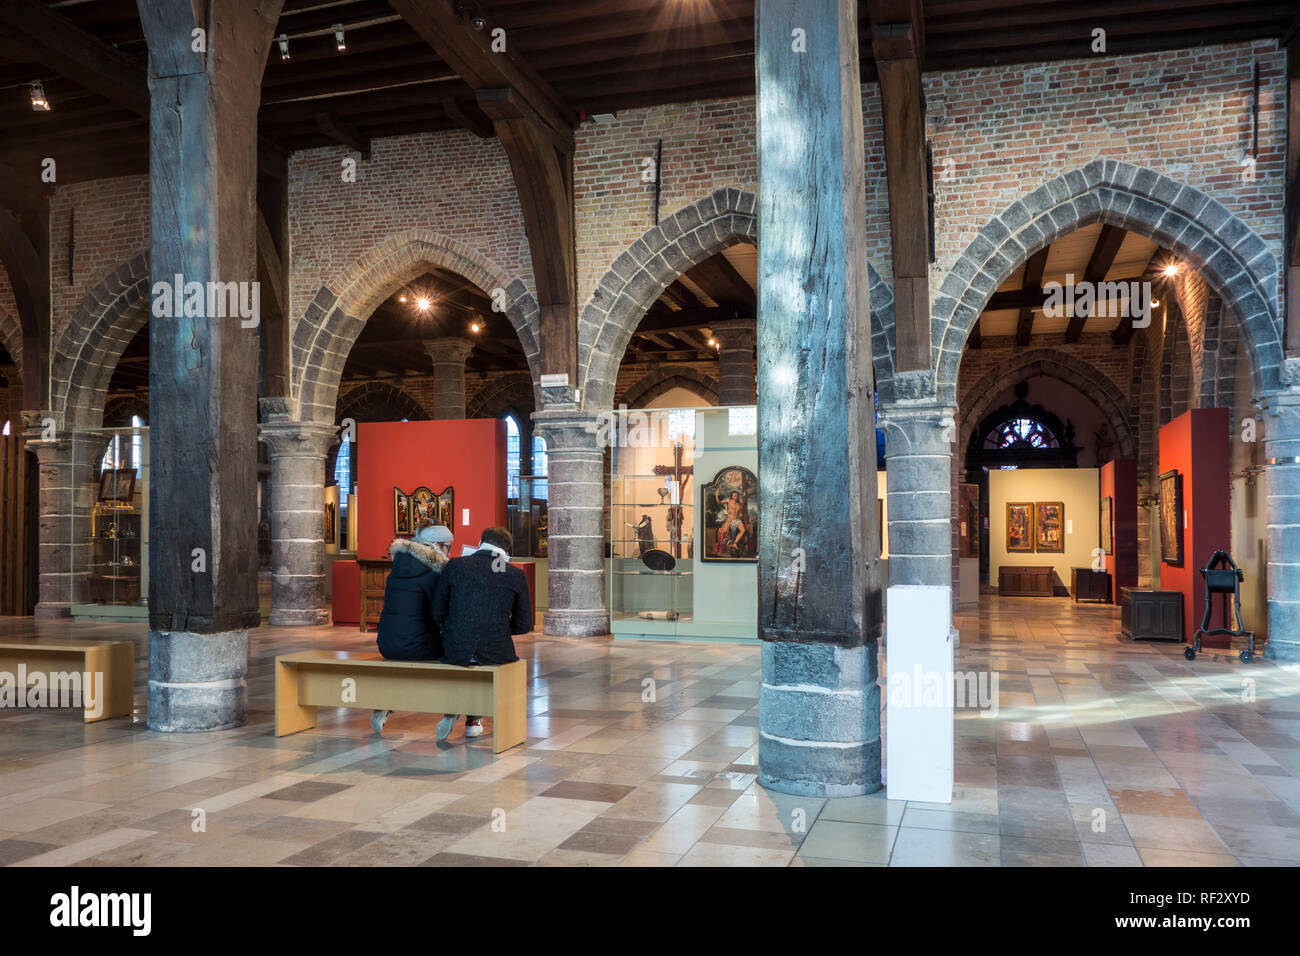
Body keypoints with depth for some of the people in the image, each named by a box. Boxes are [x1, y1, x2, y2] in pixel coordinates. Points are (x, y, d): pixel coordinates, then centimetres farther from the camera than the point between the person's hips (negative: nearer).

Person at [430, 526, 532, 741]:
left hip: (455, 650, 1)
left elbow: (437, 614, 4)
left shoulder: (454, 565, 0)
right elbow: (524, 625, 5)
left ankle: (452, 711, 26)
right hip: (496, 652, -1)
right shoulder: (516, 575, 1)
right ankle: (473, 719, 33)